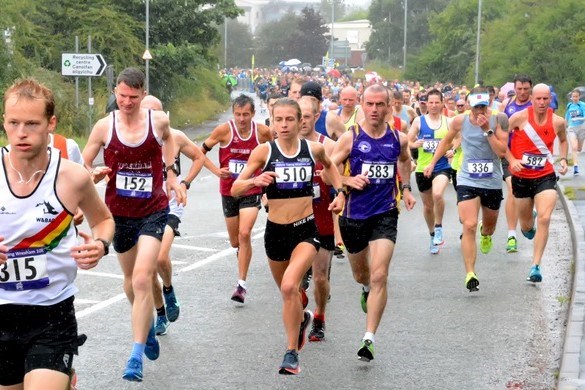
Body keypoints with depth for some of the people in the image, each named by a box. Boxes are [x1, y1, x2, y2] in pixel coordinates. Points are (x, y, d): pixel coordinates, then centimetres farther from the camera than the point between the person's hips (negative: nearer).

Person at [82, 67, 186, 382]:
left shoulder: (159, 120, -7)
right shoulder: (104, 126, -9)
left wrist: (172, 175, 14)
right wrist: (95, 175, -25)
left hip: (153, 210, -2)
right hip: (119, 212, 2)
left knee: (142, 279, -18)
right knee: (131, 279, 19)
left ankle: (137, 356, -17)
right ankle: (147, 326, 49)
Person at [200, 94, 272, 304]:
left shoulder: (263, 132, -8)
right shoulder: (224, 130, -10)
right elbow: (200, 152, -1)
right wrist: (216, 170, -13)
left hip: (252, 191, -2)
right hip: (229, 191, 2)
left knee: (244, 233, -20)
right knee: (235, 242, 11)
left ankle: (242, 283, -14)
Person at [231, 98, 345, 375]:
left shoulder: (314, 149, -3)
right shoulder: (264, 151, -7)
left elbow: (329, 165, 22)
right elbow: (235, 189, -9)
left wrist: (340, 192, 9)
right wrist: (254, 180, -28)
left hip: (306, 229, -2)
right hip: (276, 230, 2)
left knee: (289, 287, -24)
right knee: (287, 292, 20)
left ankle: (292, 353, -12)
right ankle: (302, 318, 55)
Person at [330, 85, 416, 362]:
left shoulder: (398, 139, 2)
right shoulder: (351, 137, -6)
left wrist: (405, 188, 16)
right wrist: (348, 180, -21)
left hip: (385, 214, -1)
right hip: (354, 214, 1)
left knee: (379, 276, -16)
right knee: (360, 274, 19)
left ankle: (369, 339, -14)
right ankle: (367, 290, 59)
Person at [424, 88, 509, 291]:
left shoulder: (498, 120, -9)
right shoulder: (460, 121, -5)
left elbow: (502, 151, -17)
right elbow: (446, 141, 15)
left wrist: (487, 130, -23)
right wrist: (432, 163, 15)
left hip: (492, 182, 1)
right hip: (467, 181, -1)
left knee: (489, 225, 21)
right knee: (469, 226, -19)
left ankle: (485, 234, 61)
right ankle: (470, 274, -19)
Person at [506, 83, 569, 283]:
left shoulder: (558, 121, -4)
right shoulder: (520, 117, -12)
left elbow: (563, 140, 19)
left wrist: (563, 159, 2)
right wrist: (511, 160, -15)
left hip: (545, 176, 0)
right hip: (521, 177, 0)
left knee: (544, 219, -19)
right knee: (526, 227, 13)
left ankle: (536, 266, -15)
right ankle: (528, 225, 54)